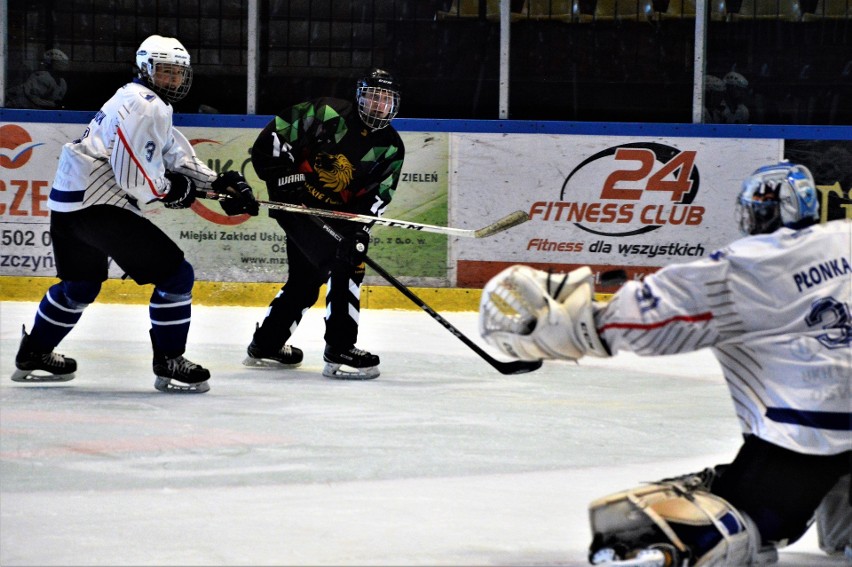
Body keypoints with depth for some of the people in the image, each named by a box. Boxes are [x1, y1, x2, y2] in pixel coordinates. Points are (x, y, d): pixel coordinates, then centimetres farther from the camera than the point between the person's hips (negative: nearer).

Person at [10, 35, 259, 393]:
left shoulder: (141, 102, 20)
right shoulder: (147, 107, -14)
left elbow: (176, 155, 21)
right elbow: (136, 179, -20)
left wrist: (218, 184, 11)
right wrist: (172, 190, -3)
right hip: (97, 206, -11)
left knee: (81, 284, 30)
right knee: (175, 275, -8)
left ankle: (33, 356, 42)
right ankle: (168, 364, -4)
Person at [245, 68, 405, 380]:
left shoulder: (391, 148, 1)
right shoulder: (329, 114, -14)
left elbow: (378, 194, -4)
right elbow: (277, 131, -11)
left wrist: (359, 230, -19)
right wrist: (286, 172, -18)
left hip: (335, 214, 8)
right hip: (297, 201, -8)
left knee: (307, 279, 20)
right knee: (345, 266, -20)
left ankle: (265, 345, 39)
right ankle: (339, 351, -18)